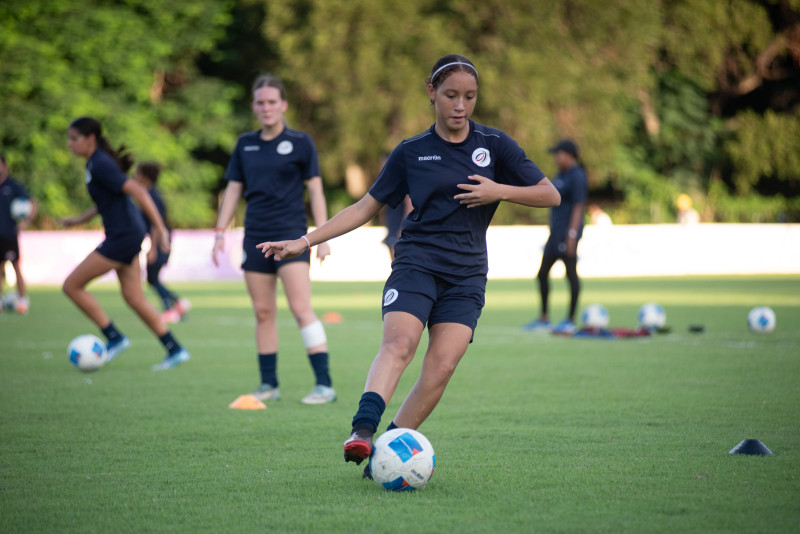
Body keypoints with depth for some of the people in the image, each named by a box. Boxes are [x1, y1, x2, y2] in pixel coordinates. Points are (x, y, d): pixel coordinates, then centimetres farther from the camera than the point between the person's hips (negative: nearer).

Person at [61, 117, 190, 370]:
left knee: (72, 286, -2)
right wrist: (80, 219, 24)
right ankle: (175, 351, 14)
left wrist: (159, 227, -23)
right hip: (126, 235, 10)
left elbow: (137, 192, -22)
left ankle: (114, 338, 4)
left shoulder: (100, 165, -17)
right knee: (134, 299, 12)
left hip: (123, 236, -10)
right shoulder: (94, 163, 12)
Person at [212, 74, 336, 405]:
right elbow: (233, 189, 16)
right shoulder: (245, 145, 11)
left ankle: (324, 384, -14)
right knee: (263, 313, 6)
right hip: (255, 237, 5)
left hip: (290, 234, -4)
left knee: (301, 308, -13)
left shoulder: (300, 143, 0)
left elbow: (315, 191, 1)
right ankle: (269, 384, 14)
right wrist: (220, 232, 10)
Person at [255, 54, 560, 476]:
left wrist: (500, 191, -8)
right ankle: (362, 431, -44)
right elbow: (367, 207, 13)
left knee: (441, 366, -16)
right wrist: (305, 242, 8)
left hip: (467, 275, 1)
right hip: (416, 262, -1)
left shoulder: (494, 145, 8)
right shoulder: (411, 152, 8)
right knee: (399, 343, -27)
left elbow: (550, 195, 9)